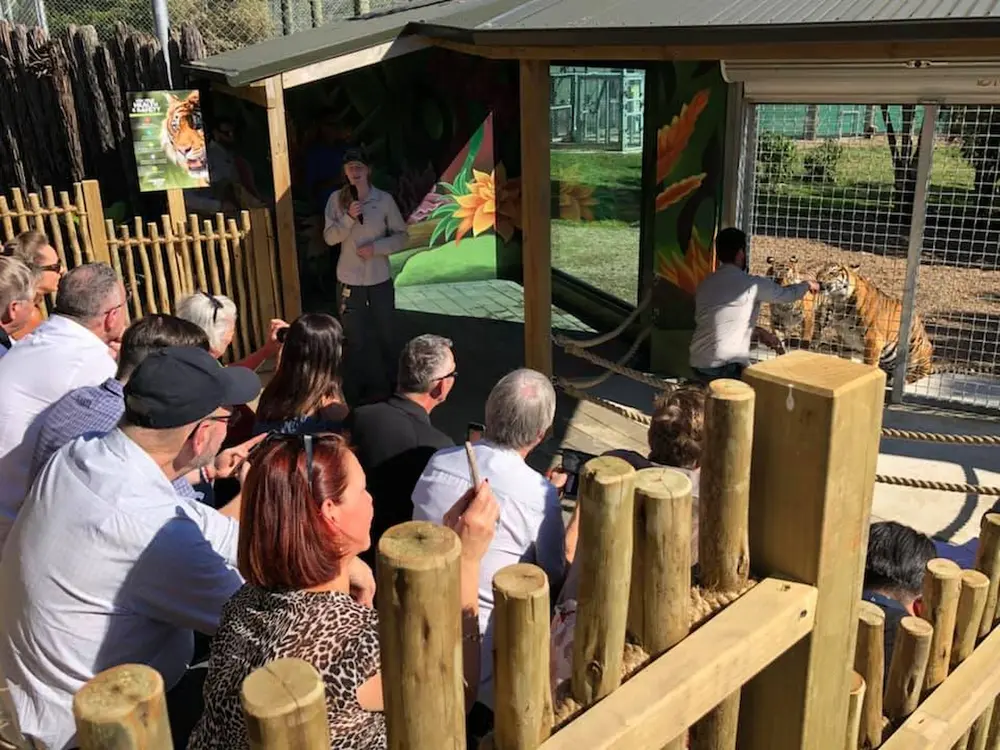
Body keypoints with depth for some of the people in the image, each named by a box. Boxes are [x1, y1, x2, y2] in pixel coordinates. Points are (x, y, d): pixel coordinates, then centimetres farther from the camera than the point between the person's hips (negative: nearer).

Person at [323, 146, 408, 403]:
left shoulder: (384, 199, -5)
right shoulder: (337, 199, -3)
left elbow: (401, 236, -2)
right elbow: (329, 237, -6)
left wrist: (377, 247, -16)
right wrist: (349, 218, -20)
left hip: (380, 279, 0)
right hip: (350, 279, 0)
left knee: (384, 335, 11)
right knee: (354, 338, 8)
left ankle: (384, 386, 26)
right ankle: (356, 389, 21)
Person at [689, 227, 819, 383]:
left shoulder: (705, 285, 10)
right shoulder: (752, 284, -8)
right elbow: (788, 293, 12)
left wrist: (759, 331, 24)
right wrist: (807, 284, 33)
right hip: (726, 369, -8)